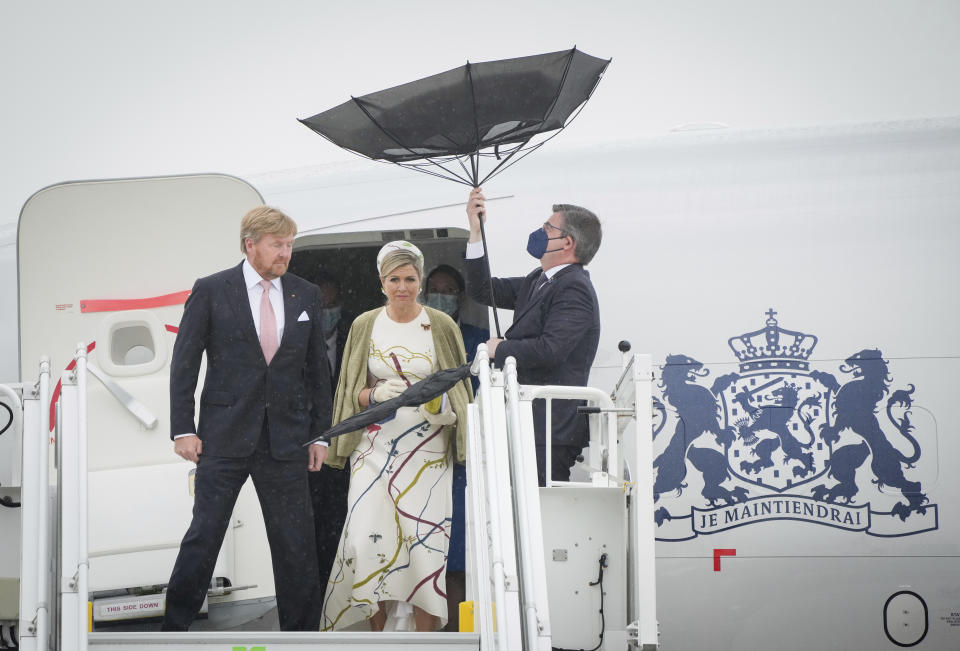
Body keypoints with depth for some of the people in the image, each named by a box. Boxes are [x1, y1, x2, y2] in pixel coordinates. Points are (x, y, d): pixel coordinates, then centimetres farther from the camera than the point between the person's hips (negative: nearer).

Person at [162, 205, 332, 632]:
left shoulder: (306, 295, 8)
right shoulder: (210, 291, -1)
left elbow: (317, 369, 12)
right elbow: (184, 363, 0)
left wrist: (320, 433, 8)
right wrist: (183, 429, -6)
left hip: (286, 438, 3)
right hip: (224, 436, -3)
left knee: (296, 543, 4)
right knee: (204, 534, 2)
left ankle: (301, 633, 15)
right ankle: (174, 627, 15)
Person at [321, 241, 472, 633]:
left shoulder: (441, 326, 3)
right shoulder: (365, 326, 7)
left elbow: (460, 390, 8)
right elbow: (352, 393, 9)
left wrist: (445, 412, -14)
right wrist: (377, 393, -12)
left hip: (427, 452, -1)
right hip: (375, 449, 1)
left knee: (425, 545, -9)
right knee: (367, 542, -9)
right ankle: (380, 633, 7)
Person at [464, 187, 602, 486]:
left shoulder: (574, 289, -13)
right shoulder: (538, 282, 17)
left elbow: (549, 350, -25)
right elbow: (482, 291, 22)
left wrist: (499, 349, -8)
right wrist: (475, 232, 14)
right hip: (531, 426, 10)